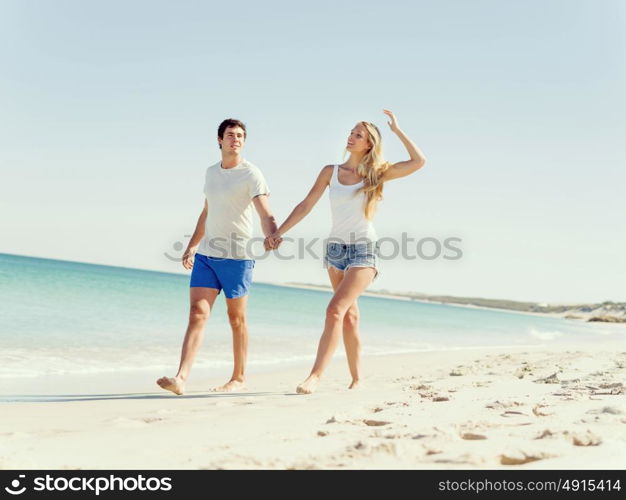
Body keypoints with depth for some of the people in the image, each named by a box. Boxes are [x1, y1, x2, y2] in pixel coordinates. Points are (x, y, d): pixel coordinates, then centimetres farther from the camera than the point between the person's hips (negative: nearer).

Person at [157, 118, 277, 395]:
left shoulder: (251, 174, -5)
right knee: (197, 314, -5)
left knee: (236, 319, 5)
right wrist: (191, 246, 24)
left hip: (237, 255, -5)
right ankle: (180, 378, -11)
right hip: (206, 255, 5)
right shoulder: (211, 172, 15)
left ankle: (239, 378, 17)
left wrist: (271, 236, -36)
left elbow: (266, 214, -16)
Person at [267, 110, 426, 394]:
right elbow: (306, 205, 7)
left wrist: (397, 130, -6)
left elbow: (418, 162, -8)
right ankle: (356, 378, 19)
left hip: (363, 250, -4)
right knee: (349, 316, 10)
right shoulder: (331, 172, 8)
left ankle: (316, 376, -21)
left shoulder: (376, 174, 1)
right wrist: (279, 232, 0)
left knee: (335, 310, -19)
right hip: (335, 249, 4)